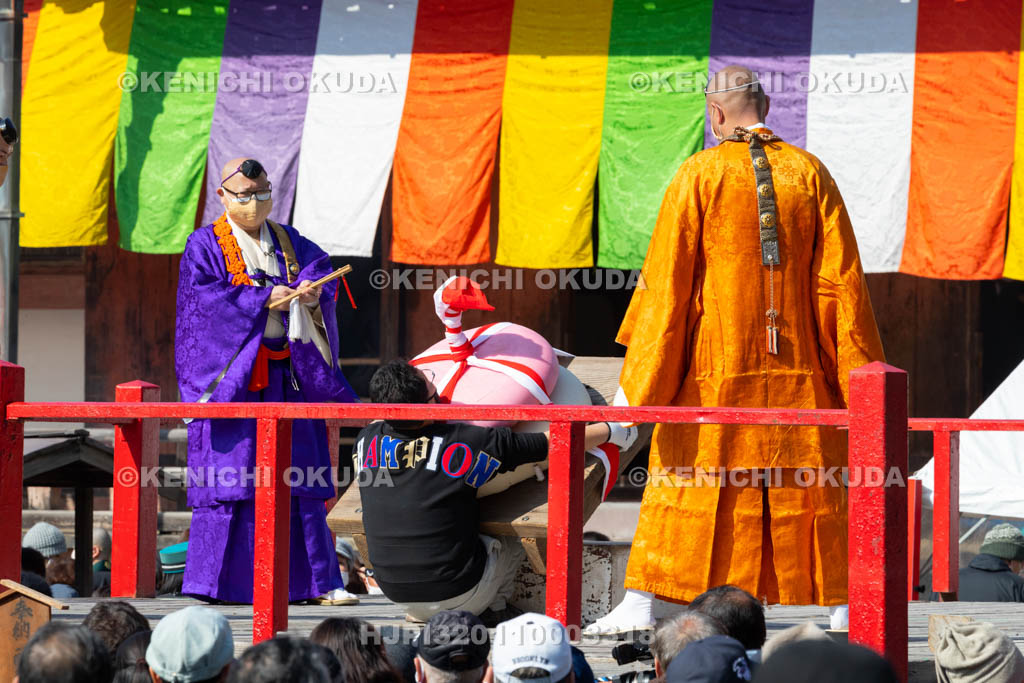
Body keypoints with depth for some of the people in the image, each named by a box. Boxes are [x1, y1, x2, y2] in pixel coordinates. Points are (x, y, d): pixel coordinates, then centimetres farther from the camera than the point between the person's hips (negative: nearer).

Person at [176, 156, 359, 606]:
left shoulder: (289, 243, 15)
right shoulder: (205, 246, 2)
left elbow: (320, 268, 1)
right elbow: (205, 299, -12)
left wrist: (312, 291, -21)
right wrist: (266, 298, -18)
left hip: (287, 378, 4)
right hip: (231, 376, -4)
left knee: (298, 481, 3)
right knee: (229, 478, -8)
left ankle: (317, 581, 3)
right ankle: (215, 581, -5)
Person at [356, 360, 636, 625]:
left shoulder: (366, 441, -8)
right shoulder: (461, 443, -17)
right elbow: (552, 442, -6)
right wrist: (611, 431, 8)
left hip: (397, 596, 3)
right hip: (457, 596, -3)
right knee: (511, 542, 24)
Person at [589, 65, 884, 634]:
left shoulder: (699, 175, -6)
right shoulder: (810, 173, 2)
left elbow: (665, 281, -8)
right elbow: (842, 278, 1)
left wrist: (633, 383, -6)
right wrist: (857, 375, 7)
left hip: (716, 371, -2)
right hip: (797, 372, 2)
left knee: (684, 480, 6)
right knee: (807, 483, 9)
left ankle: (641, 604, 4)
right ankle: (841, 602, 9)